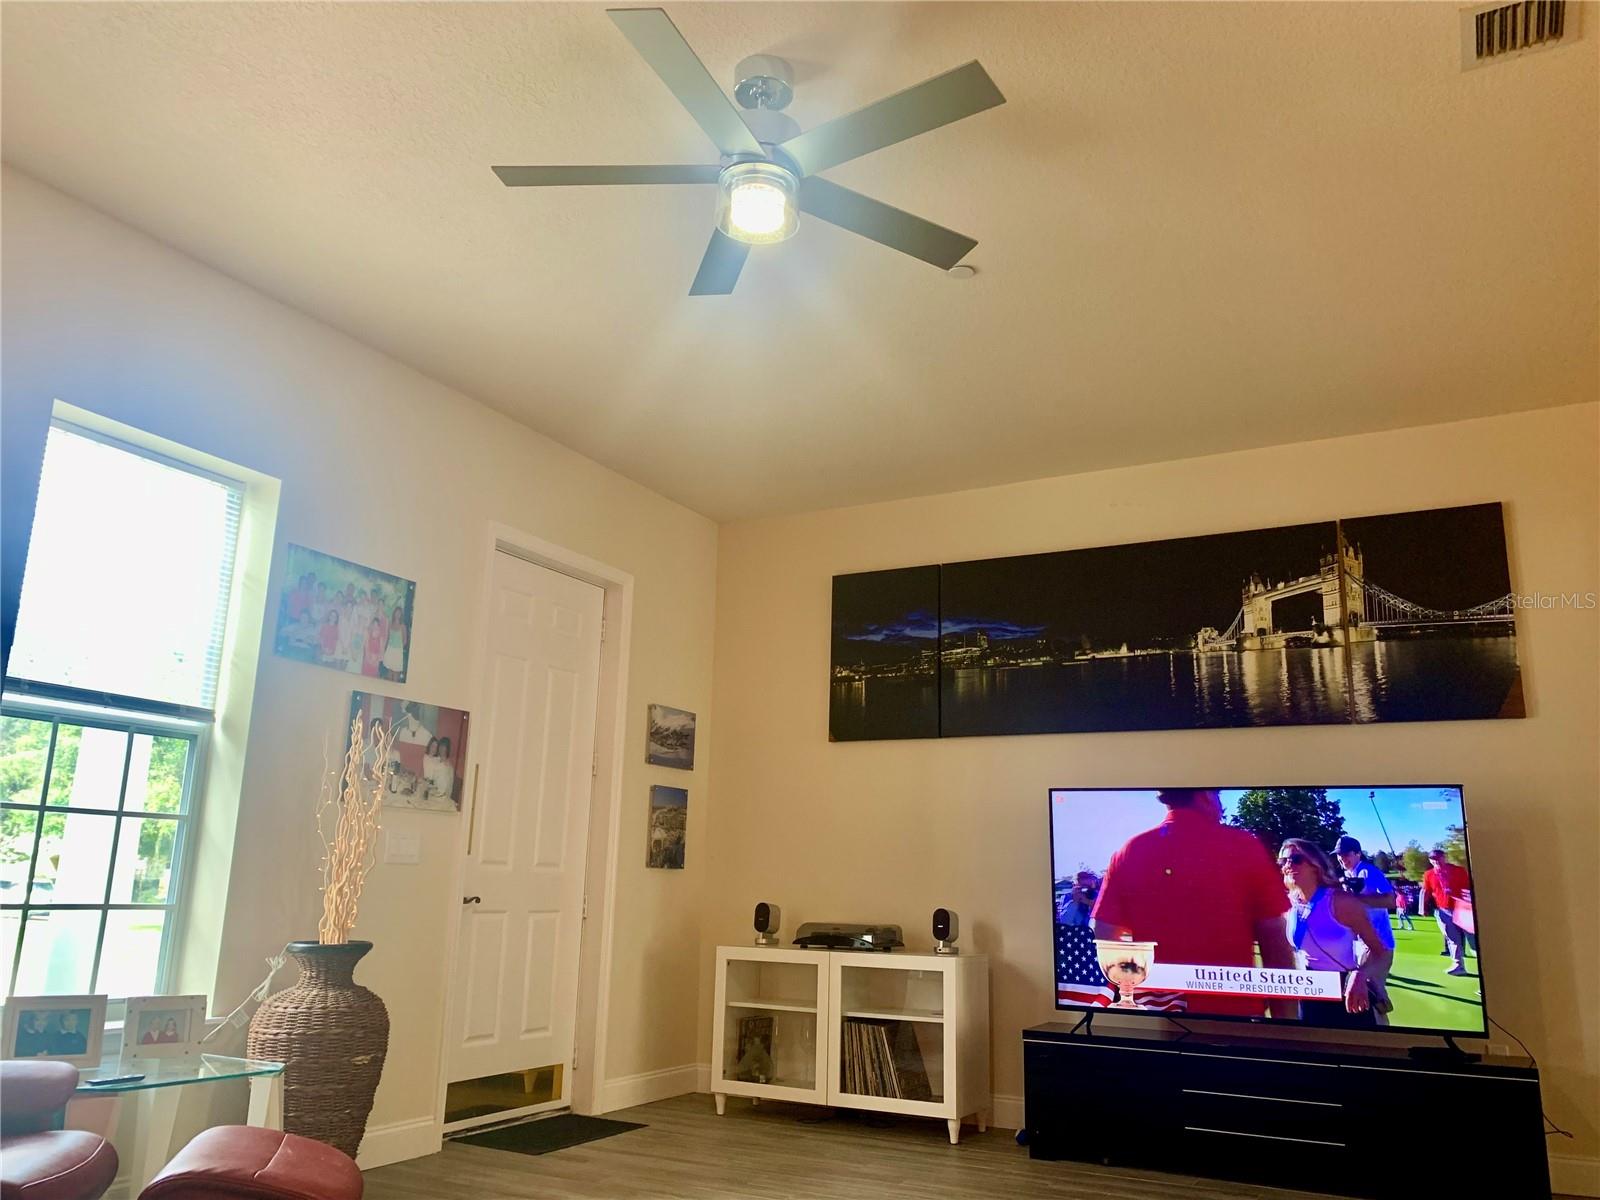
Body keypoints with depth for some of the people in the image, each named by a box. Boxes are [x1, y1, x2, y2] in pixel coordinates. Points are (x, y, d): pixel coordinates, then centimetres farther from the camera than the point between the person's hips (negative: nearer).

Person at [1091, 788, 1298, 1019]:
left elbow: (1105, 936, 0)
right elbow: (1275, 942, -7)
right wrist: (1286, 1015, 1)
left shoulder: (1129, 852, 0)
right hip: (1231, 1009, -3)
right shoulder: (1244, 846, -8)